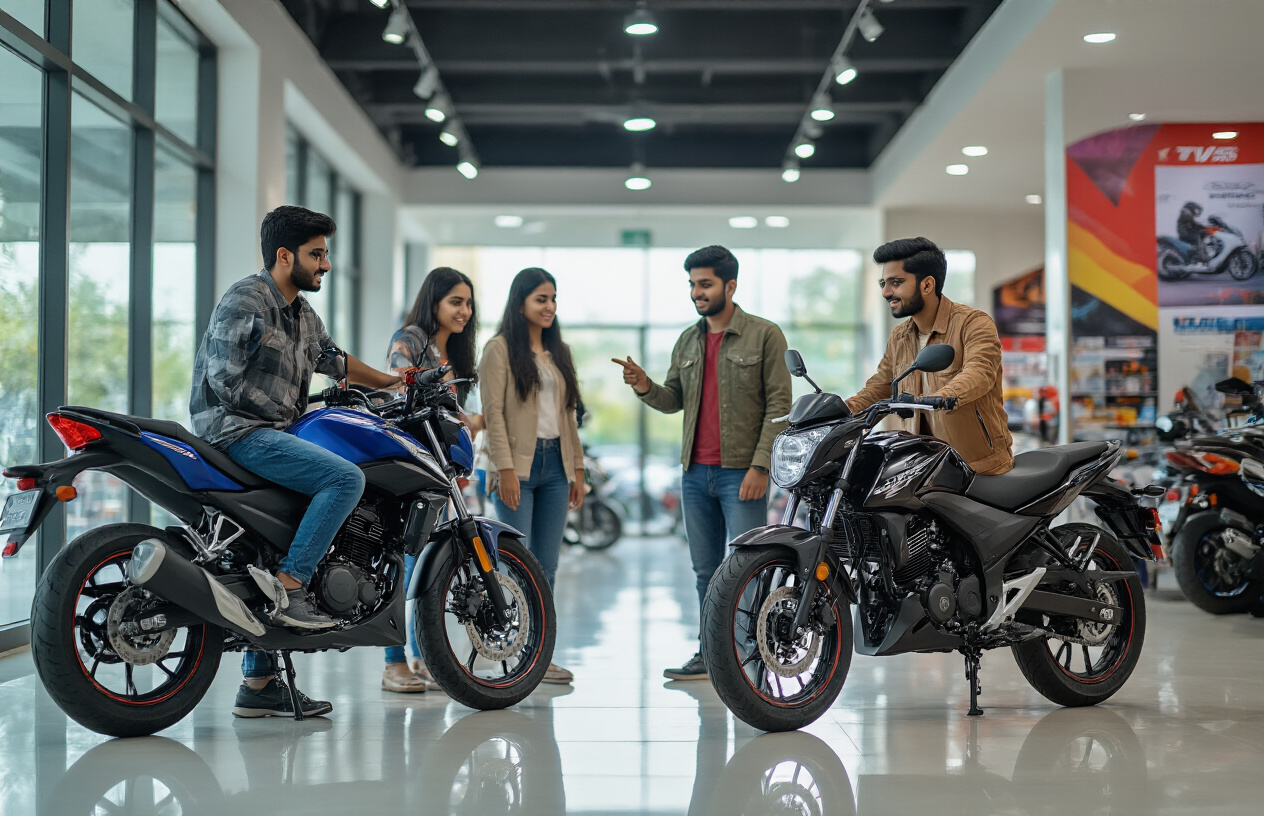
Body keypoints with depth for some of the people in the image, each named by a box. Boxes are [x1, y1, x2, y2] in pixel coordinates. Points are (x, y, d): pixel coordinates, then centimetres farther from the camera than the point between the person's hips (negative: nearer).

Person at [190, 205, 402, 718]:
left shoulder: (302, 314, 18)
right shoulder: (246, 300, -10)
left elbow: (332, 358, 34)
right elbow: (224, 377, -16)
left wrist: (392, 382, 32)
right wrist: (289, 415, -14)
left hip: (272, 433, 10)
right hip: (235, 430, -10)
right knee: (346, 478, -25)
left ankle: (259, 684, 16)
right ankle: (289, 587, -22)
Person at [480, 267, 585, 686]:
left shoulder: (560, 352, 17)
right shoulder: (500, 349, -2)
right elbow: (493, 412, -8)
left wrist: (577, 467, 14)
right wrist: (505, 469, -15)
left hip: (555, 465, 6)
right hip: (518, 466, -6)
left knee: (546, 566, 6)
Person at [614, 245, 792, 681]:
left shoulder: (765, 335, -4)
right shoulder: (688, 341, 14)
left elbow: (779, 405, -8)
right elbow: (673, 400, 15)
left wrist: (759, 466, -14)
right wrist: (644, 387, -7)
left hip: (742, 473, -6)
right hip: (695, 473, 6)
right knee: (706, 571, 12)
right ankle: (711, 653, 20)